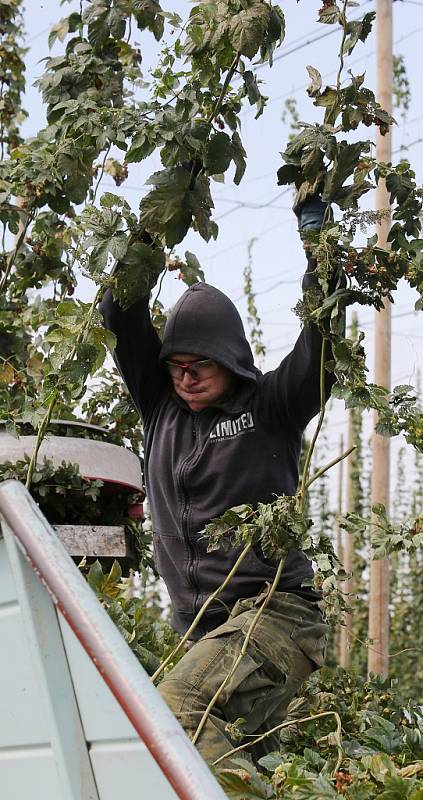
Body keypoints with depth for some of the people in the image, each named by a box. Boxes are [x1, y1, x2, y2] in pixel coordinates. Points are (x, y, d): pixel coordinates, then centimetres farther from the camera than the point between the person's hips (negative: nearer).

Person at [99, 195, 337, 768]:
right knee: (241, 756, -1)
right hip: (205, 629, 6)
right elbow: (122, 317, 13)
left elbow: (322, 336, -9)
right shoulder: (161, 404, 15)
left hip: (275, 611, -6)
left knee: (175, 707, -29)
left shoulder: (271, 404, 3)